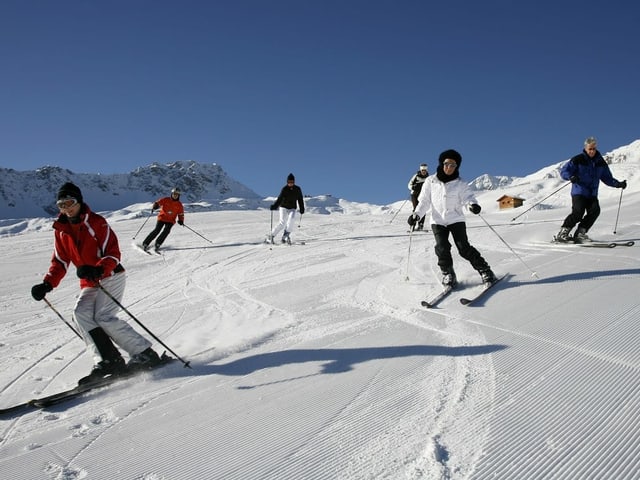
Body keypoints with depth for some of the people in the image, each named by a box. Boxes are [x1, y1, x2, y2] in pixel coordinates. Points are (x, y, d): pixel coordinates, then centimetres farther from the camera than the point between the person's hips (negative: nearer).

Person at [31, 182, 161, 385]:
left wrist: (98, 270, -34)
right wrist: (47, 284, -5)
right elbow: (60, 261, 11)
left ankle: (145, 354, -11)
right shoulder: (61, 230, 8)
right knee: (81, 313, -19)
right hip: (89, 283, 6)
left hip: (111, 276, -6)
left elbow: (113, 253, -15)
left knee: (104, 317, -20)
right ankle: (108, 361, -18)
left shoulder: (95, 222, -10)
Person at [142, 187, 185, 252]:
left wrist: (181, 220, -9)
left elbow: (181, 214, 9)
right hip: (162, 218, -1)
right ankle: (145, 243, -9)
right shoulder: (166, 200, -1)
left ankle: (158, 244, -13)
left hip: (170, 221, 1)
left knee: (166, 231, -23)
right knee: (157, 230, -15)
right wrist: (154, 207, -22)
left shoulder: (179, 205, 3)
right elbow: (157, 203, 0)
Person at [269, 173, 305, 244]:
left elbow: (300, 199, 8)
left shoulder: (297, 189, -2)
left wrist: (302, 209, 7)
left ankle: (285, 236, -19)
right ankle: (271, 236, -3)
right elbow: (279, 199, -13)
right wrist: (274, 206, -26)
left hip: (292, 209, 2)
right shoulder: (284, 189, -9)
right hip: (283, 207, -2)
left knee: (291, 218, -26)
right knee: (282, 223, -15)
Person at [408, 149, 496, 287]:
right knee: (442, 248, -13)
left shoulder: (460, 184, -1)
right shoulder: (431, 182, 2)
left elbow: (468, 197, -12)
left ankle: (484, 270, 3)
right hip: (437, 221, 1)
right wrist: (416, 214, -5)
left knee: (464, 247, -9)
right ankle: (448, 274, 4)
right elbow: (424, 201, 7)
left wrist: (473, 205, -35)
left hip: (456, 219, -1)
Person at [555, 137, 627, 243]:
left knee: (595, 210, -17)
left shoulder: (601, 162, 12)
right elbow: (563, 171, -6)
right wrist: (571, 176, -27)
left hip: (592, 194, 5)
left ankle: (580, 234, -11)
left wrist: (618, 184, 2)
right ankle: (562, 233, -12)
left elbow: (607, 178, 18)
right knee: (578, 212, -21)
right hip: (579, 192, -5)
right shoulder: (578, 160, -3)